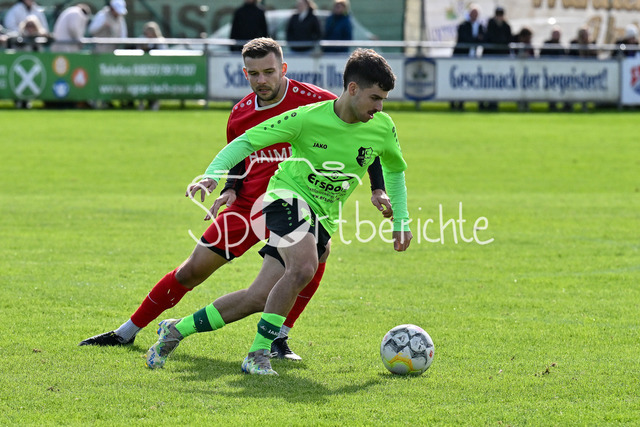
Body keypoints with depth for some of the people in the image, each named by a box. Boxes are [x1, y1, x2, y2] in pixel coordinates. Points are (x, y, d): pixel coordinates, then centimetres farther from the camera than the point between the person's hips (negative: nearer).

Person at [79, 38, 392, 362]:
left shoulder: (312, 100, -16)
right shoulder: (240, 115, 1)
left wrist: (377, 189, -15)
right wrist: (230, 189, -2)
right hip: (249, 203, 4)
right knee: (193, 270, 3)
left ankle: (278, 339, -14)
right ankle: (126, 333, 18)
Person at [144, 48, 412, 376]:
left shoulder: (383, 129, -4)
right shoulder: (307, 118, -17)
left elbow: (394, 169, 19)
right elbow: (246, 141, -10)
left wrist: (400, 221, 15)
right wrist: (212, 174, -23)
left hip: (323, 219, 5)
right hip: (289, 196, -5)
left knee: (259, 297, -3)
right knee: (303, 268, -35)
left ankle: (178, 329, 12)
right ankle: (258, 354, -22)